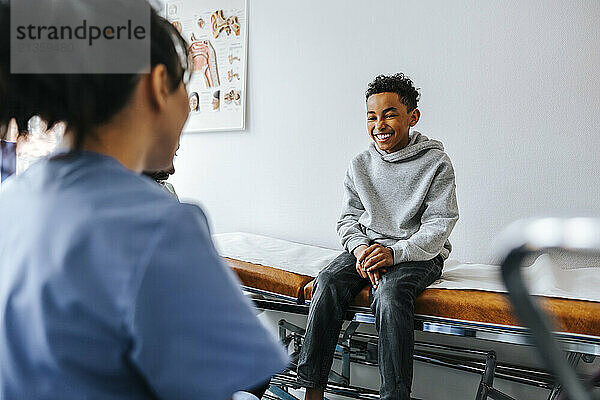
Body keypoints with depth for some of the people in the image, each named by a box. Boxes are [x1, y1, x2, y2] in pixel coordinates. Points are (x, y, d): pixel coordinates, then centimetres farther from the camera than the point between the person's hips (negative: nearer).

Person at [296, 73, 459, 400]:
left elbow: (438, 227, -9)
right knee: (328, 283, -25)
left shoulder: (435, 162, -4)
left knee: (389, 293, -35)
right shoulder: (360, 165, 8)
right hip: (365, 247, 4)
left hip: (418, 254, -3)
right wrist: (360, 249, -11)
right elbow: (348, 217, 11)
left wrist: (395, 253, -24)